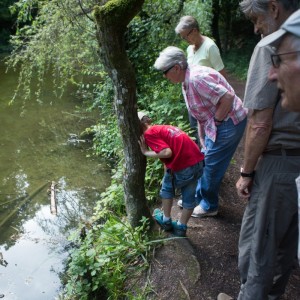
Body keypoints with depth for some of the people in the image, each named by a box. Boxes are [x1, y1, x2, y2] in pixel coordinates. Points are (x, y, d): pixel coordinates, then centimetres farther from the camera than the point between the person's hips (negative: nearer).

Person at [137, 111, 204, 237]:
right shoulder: (164, 128, 23)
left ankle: (166, 221, 36)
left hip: (182, 168, -7)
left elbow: (167, 152, -17)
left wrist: (146, 152, -4)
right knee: (189, 197, 22)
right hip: (198, 162, 7)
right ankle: (181, 227, 37)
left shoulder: (149, 133, -3)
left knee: (167, 188, 23)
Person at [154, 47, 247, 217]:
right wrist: (203, 139, 15)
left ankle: (209, 206, 23)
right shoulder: (187, 82, 7)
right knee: (204, 161, 18)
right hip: (214, 126, 9)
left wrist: (216, 121, -17)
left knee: (212, 166, 3)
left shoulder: (196, 78, -25)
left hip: (229, 123, -9)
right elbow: (201, 113, 13)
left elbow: (228, 98, -30)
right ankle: (198, 197, 36)